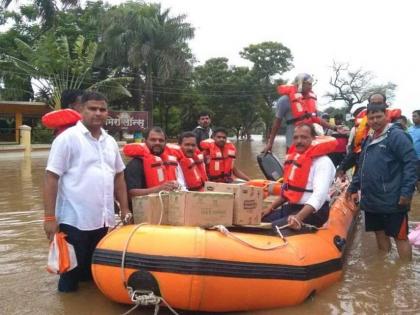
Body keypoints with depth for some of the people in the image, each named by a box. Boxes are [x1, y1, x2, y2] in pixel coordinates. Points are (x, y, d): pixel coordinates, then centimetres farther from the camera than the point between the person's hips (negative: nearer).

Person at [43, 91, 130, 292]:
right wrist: (50, 218, -15)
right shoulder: (67, 138, -9)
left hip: (103, 221, 6)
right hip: (74, 221, -6)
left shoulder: (110, 141, 11)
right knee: (72, 274, 8)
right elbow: (51, 178, -11)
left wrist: (125, 211, 13)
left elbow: (118, 177, 17)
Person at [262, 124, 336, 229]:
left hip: (312, 211, -8)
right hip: (291, 207, 8)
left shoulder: (322, 161, -14)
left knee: (274, 228, -26)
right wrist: (270, 208, 15)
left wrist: (299, 217, -40)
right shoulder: (293, 157, 13)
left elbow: (319, 195, -27)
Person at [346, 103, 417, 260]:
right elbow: (362, 167, 24)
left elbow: (411, 162, -16)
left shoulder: (397, 135, -9)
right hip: (371, 200, 8)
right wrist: (353, 187, 23)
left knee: (400, 236, 1)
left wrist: (407, 192, -20)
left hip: (392, 201, -8)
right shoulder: (369, 140, 16)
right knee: (380, 234, 16)